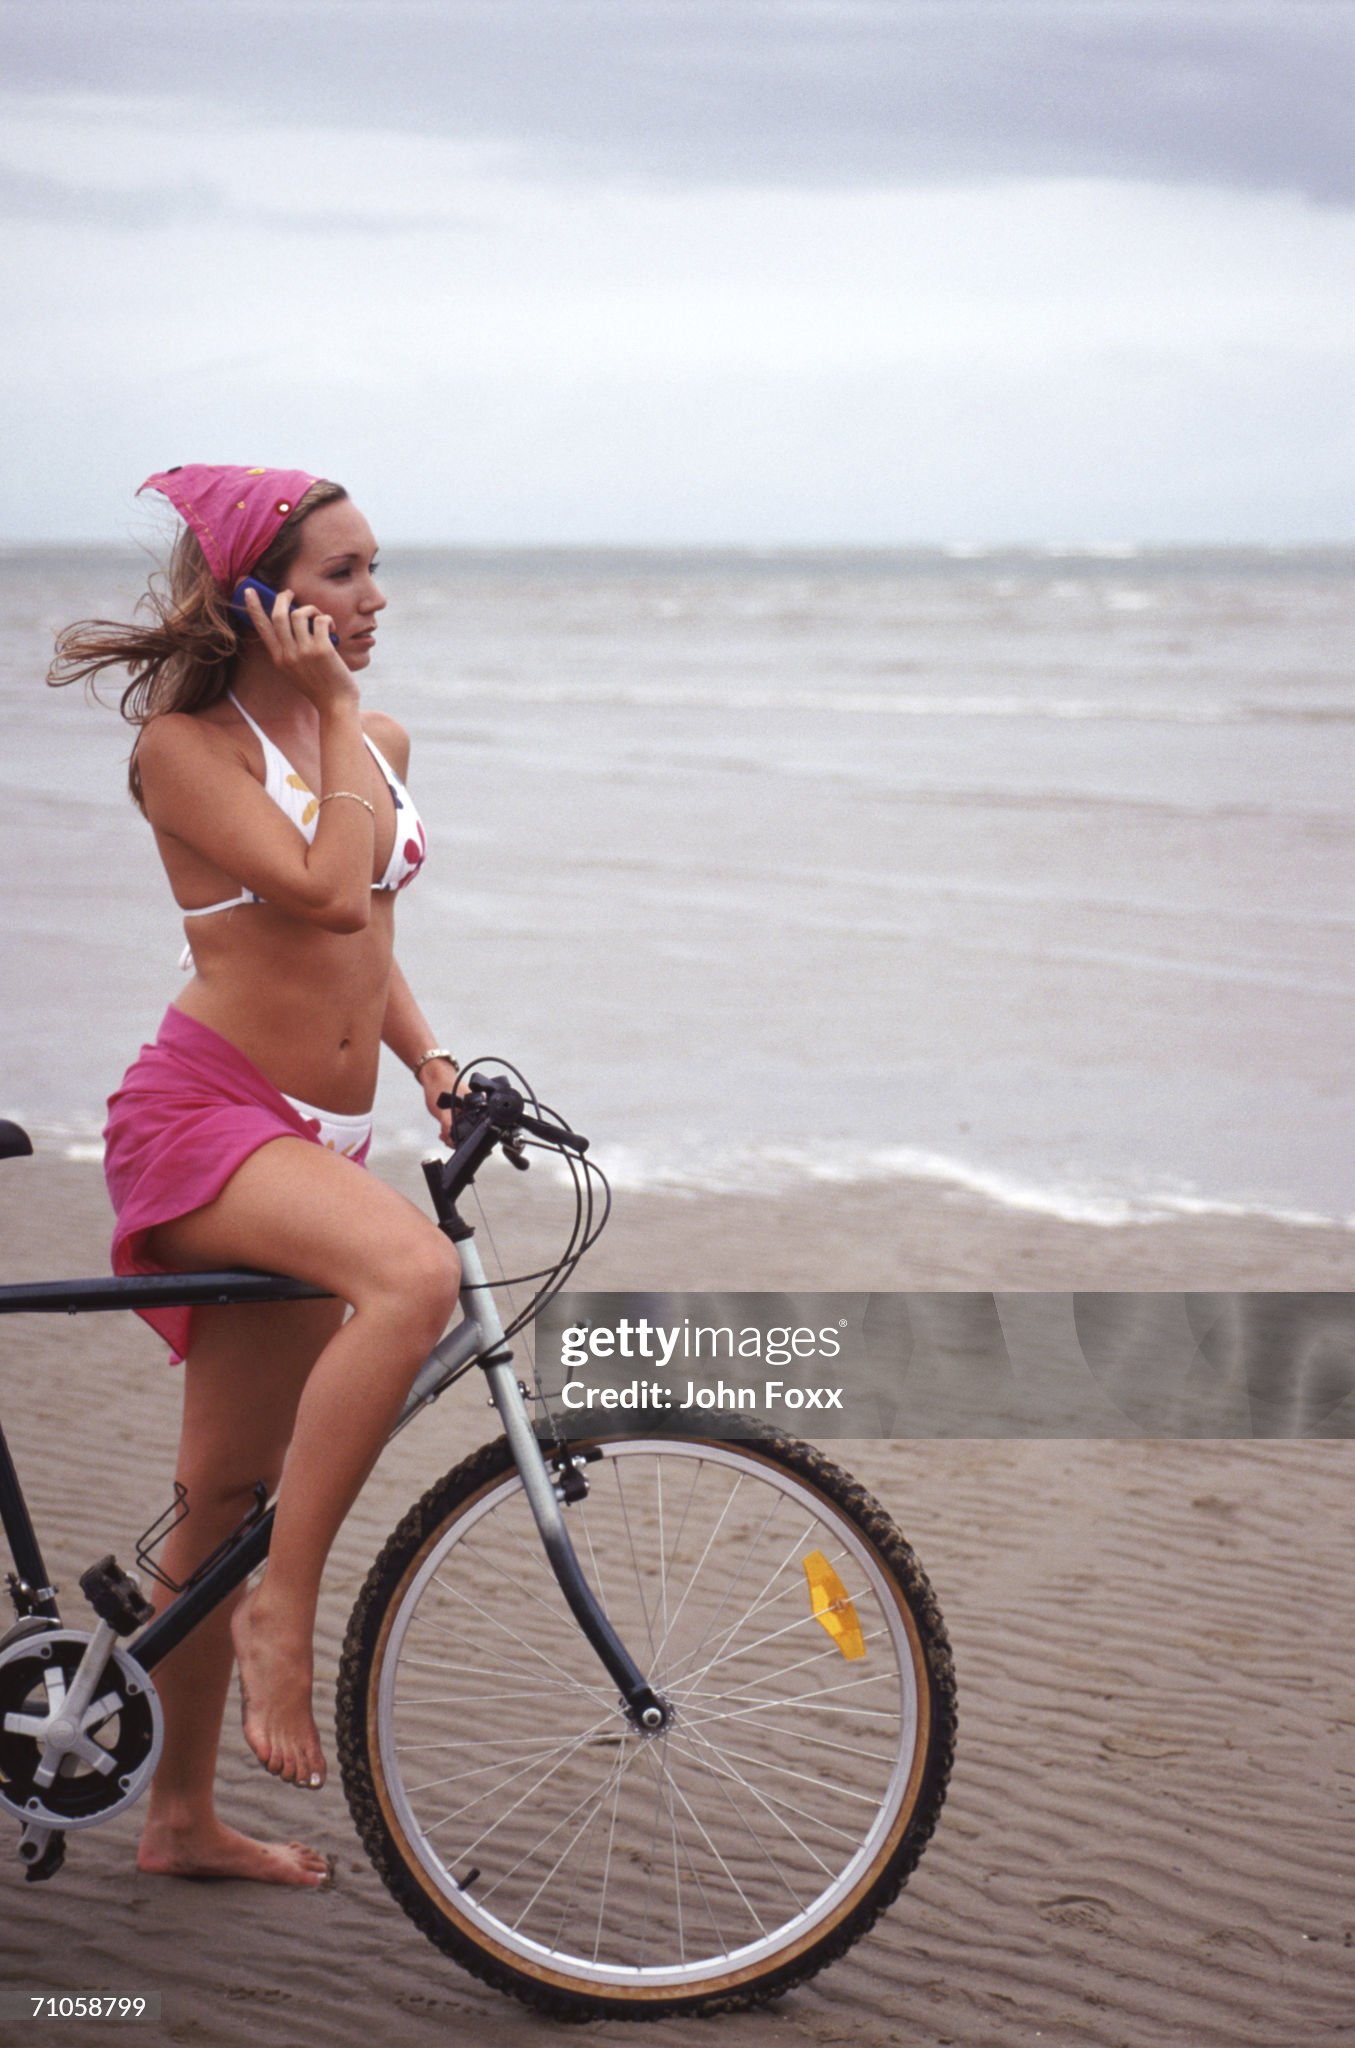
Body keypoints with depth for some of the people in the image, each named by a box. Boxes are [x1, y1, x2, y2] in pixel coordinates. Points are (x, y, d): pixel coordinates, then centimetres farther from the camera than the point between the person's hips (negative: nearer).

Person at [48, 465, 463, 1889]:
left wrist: (427, 1053, 8)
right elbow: (326, 888, -21)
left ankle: (181, 1815, 23)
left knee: (229, 1489, 12)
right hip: (204, 1110, -7)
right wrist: (334, 709, -12)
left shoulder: (376, 743, 14)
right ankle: (281, 1607, -23)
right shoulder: (185, 741, -8)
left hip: (319, 1136, 7)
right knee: (413, 1269, -35)